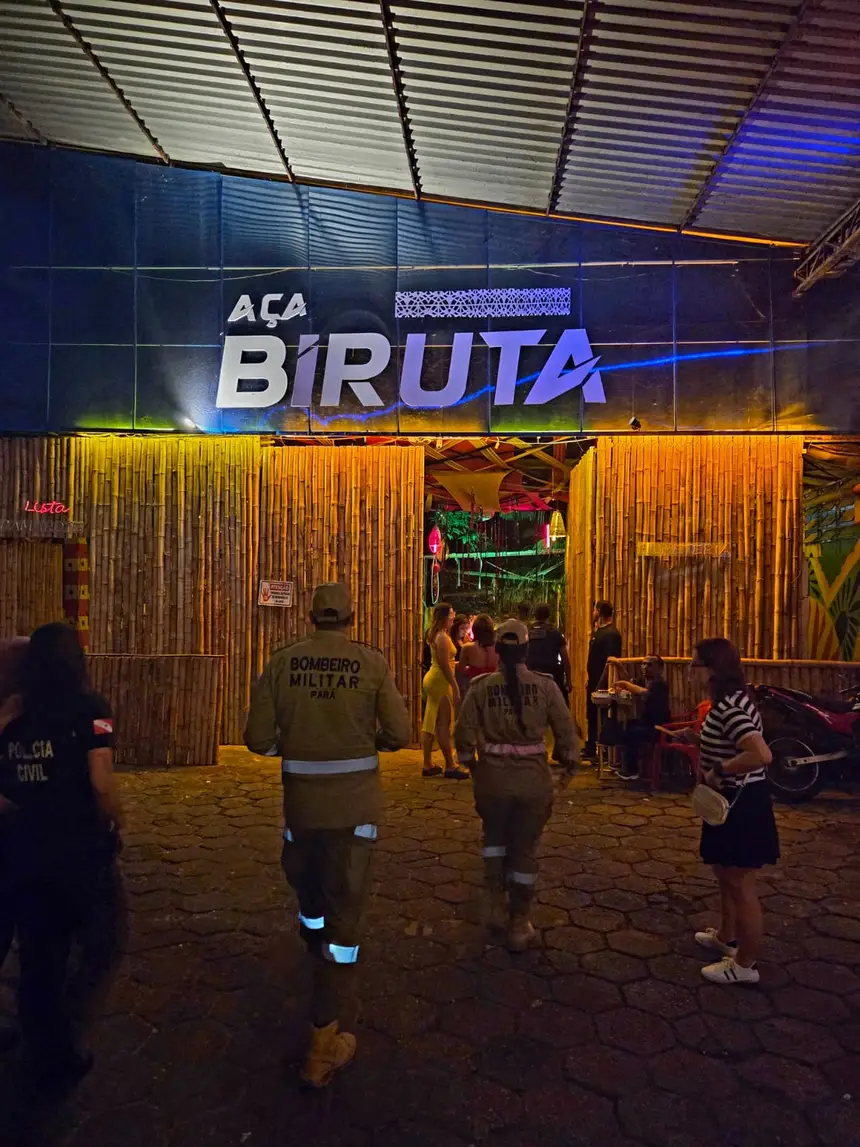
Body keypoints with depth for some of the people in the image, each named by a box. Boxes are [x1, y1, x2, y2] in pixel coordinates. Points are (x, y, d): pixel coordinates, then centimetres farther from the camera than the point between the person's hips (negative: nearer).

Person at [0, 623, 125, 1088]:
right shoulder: (90, 709, -12)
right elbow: (101, 782, -19)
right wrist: (116, 825, -3)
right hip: (80, 852, -5)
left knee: (40, 956, 18)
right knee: (102, 946, 14)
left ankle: (47, 1056, 31)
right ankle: (61, 1043, 3)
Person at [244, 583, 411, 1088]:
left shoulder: (282, 661, -6)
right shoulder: (372, 662, -9)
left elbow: (259, 738, -6)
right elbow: (399, 734, -8)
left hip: (301, 800, 2)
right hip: (355, 803, -2)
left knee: (309, 895, 26)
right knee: (345, 909, 10)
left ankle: (329, 982, 52)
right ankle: (325, 1045, 16)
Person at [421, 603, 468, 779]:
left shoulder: (434, 635, 14)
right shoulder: (443, 637, -17)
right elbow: (445, 666, -20)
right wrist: (455, 687, -19)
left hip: (432, 678, 10)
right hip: (440, 681, -10)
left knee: (430, 723, 10)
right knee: (443, 724, -5)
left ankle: (428, 765, 15)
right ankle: (450, 766, 1)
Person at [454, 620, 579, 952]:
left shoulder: (481, 686, -8)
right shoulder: (545, 686, -8)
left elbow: (464, 733, -5)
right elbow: (566, 731, -3)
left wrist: (470, 762, 14)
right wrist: (569, 760, 16)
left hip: (492, 775, 1)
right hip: (533, 776, 0)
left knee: (494, 835, 27)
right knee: (525, 848, 14)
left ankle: (498, 905, 31)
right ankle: (519, 924, 24)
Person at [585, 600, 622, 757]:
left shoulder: (611, 634, -18)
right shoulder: (599, 631, 13)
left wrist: (601, 684, -23)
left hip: (602, 683, -10)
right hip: (594, 681, 10)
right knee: (592, 716, 16)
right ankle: (591, 749, 26)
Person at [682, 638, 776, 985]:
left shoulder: (731, 706, -26)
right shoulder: (727, 702, 7)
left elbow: (761, 754, -37)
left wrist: (718, 770, -27)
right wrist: (696, 739, 8)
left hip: (742, 803, -11)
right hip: (731, 800, 11)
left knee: (741, 885, 4)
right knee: (725, 874, 25)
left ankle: (745, 964, 19)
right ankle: (726, 937, 43)